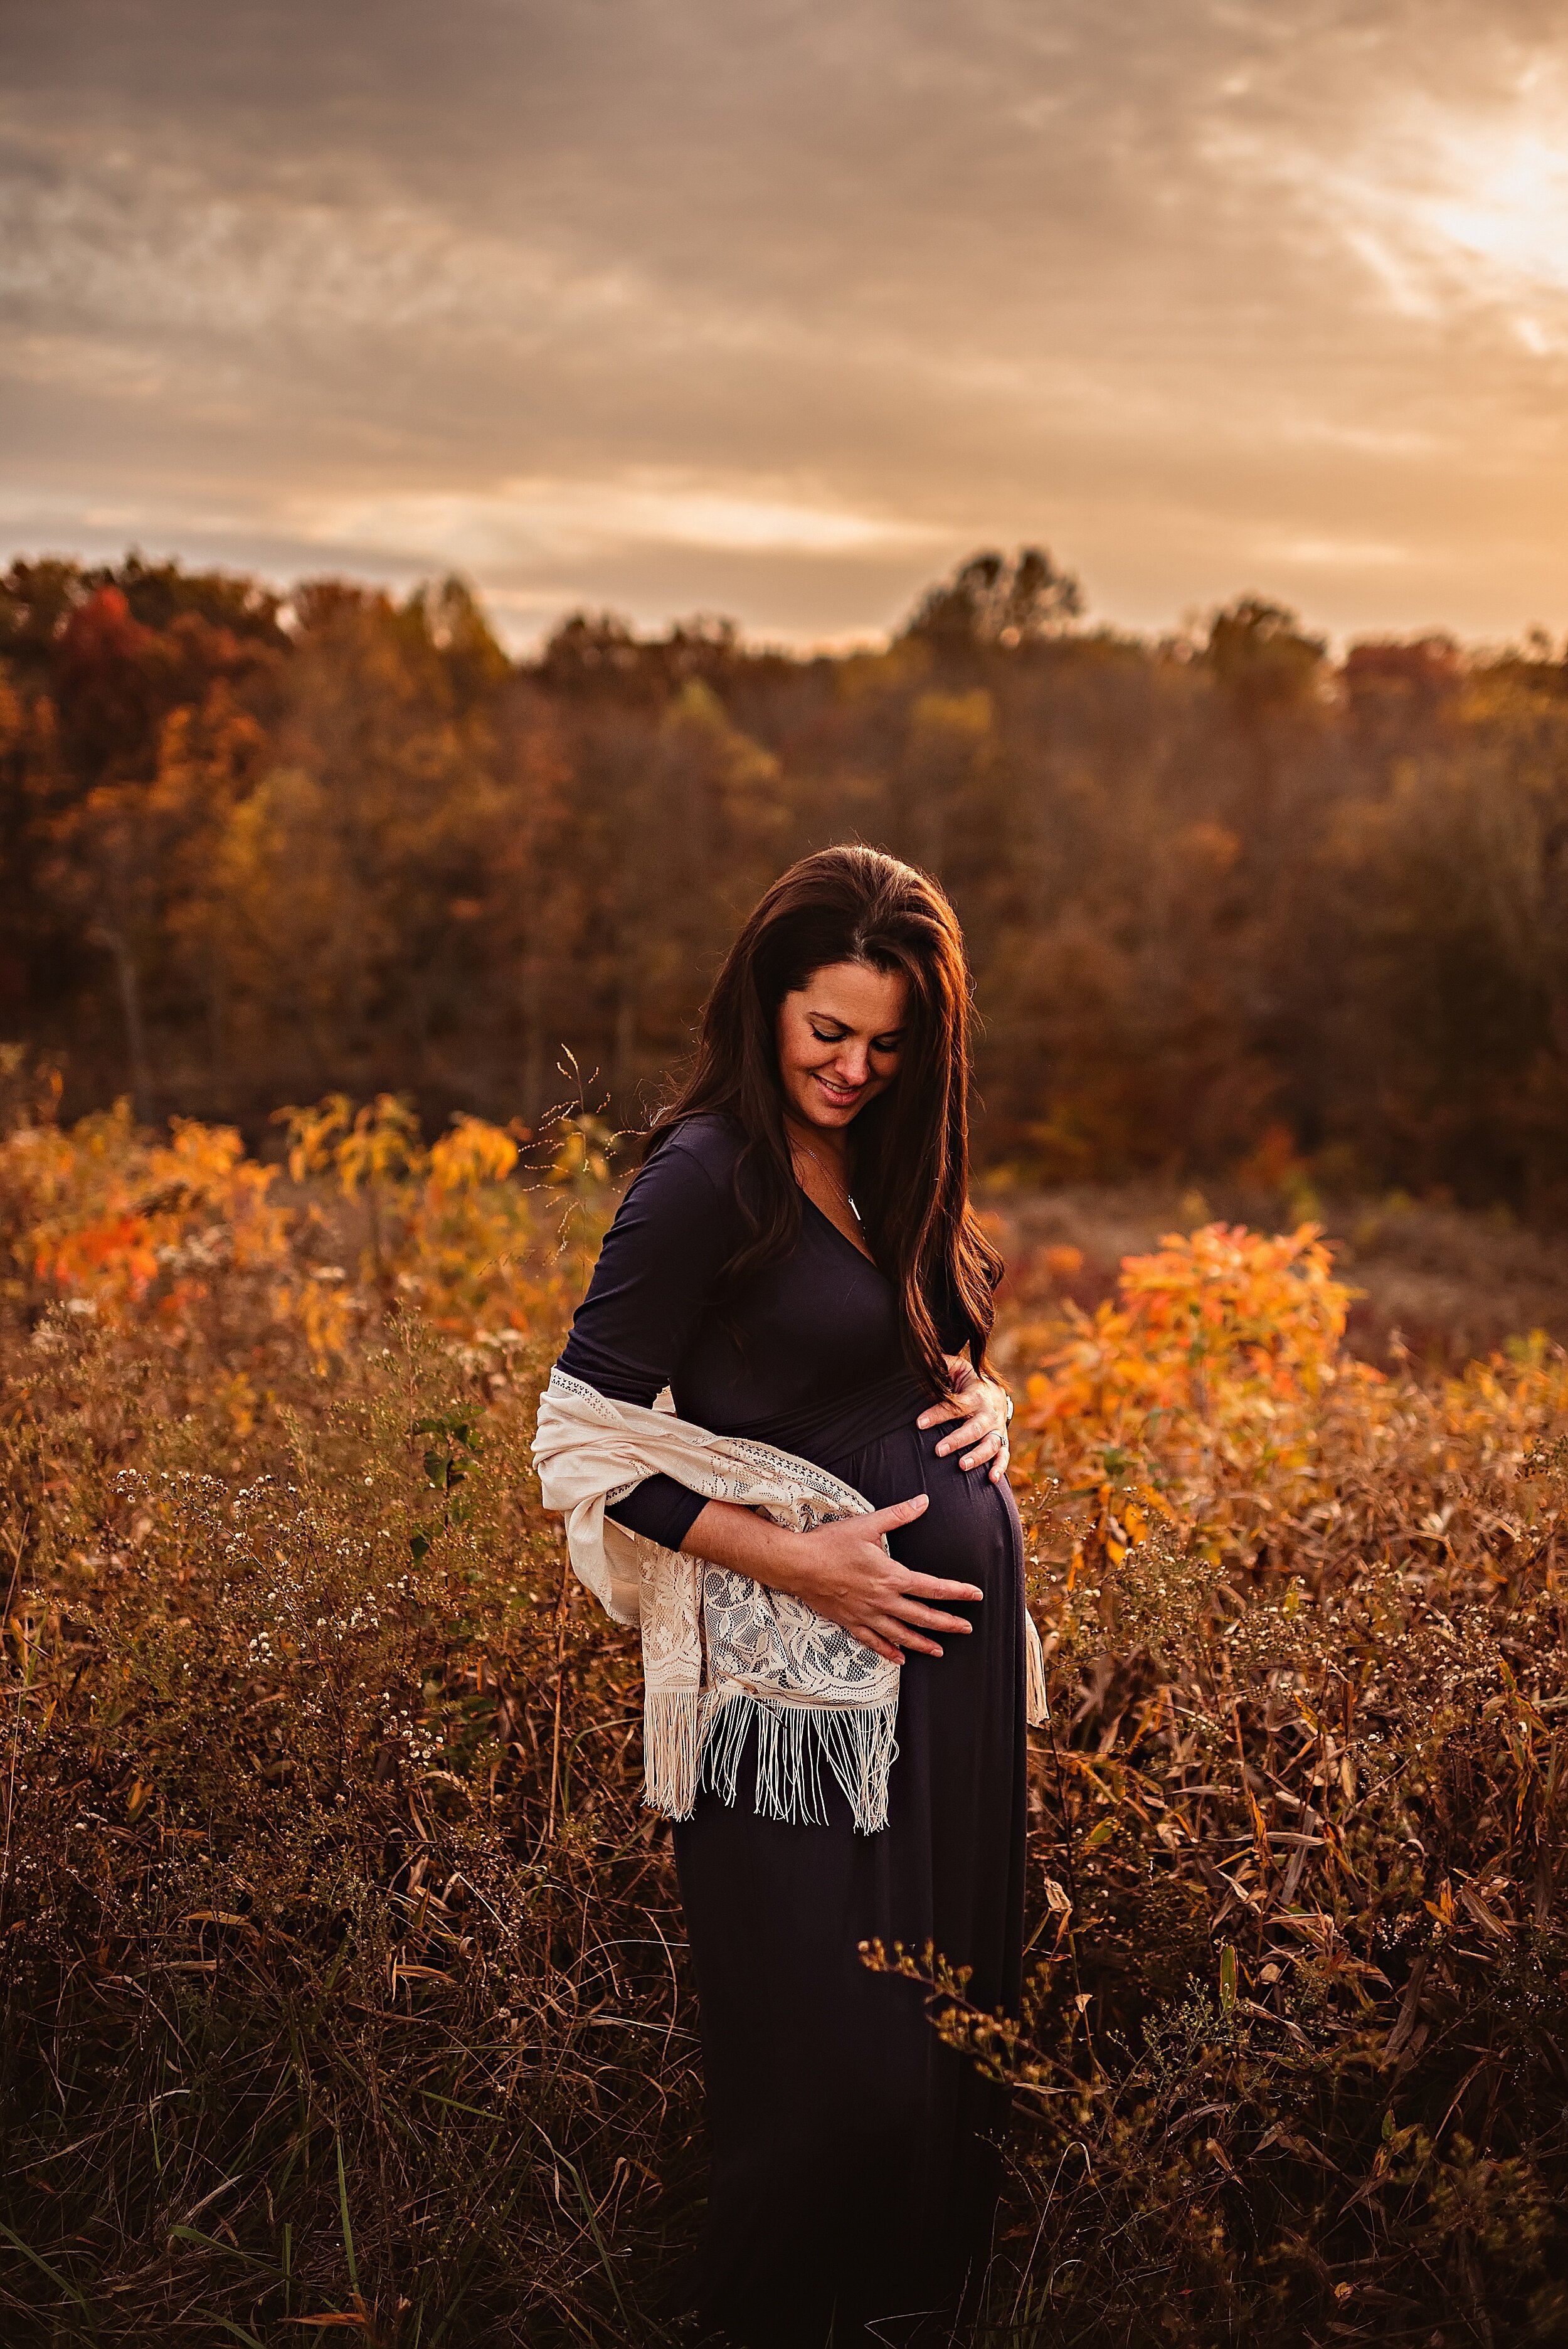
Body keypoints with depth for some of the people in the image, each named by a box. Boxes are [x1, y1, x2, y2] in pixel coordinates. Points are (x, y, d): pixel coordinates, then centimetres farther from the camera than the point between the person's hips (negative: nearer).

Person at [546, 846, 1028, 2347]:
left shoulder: (887, 1159, 10)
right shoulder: (709, 1175, -13)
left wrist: (981, 1394, 1)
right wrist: (803, 1562, -19)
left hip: (957, 1624, 8)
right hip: (813, 1641, -8)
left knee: (954, 2005, 16)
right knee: (835, 2047, 1)